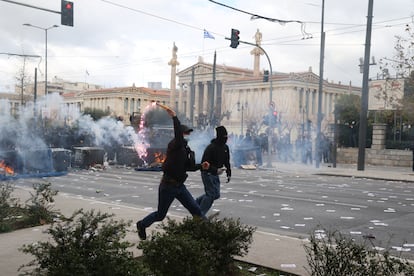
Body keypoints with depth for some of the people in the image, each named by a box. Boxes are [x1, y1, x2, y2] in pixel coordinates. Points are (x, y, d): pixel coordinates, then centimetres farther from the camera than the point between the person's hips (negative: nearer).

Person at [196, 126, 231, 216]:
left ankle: (197, 202, 29)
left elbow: (227, 162, 16)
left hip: (216, 174, 8)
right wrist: (216, 170, -37)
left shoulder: (225, 147, 5)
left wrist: (229, 173, 7)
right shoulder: (211, 148, -21)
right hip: (208, 173, -8)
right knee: (211, 194, -11)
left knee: (216, 195, 11)